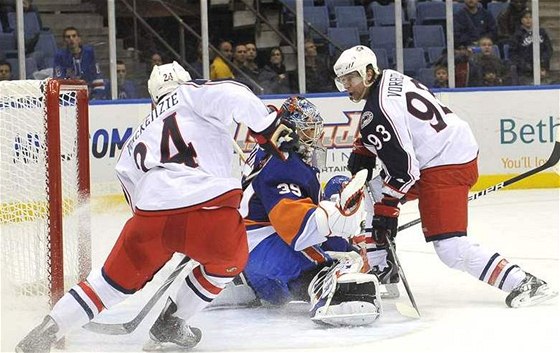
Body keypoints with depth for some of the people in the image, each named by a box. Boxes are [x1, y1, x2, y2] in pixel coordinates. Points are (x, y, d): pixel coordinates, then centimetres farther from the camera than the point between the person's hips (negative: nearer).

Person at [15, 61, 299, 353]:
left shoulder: (135, 142, 33)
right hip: (212, 214, -4)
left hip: (151, 216, 4)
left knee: (116, 279, 24)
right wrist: (270, 127, 5)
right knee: (229, 259, 29)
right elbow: (235, 97, -3)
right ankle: (171, 323, 31)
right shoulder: (191, 94, 17)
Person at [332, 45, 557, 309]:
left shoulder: (378, 111, -20)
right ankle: (378, 266, 24)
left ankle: (523, 283, -20)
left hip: (446, 166, -11)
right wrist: (361, 152, 21)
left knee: (451, 250, -17)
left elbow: (402, 169, -22)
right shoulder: (388, 78, 9)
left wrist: (385, 212, -16)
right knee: (369, 190, 20)